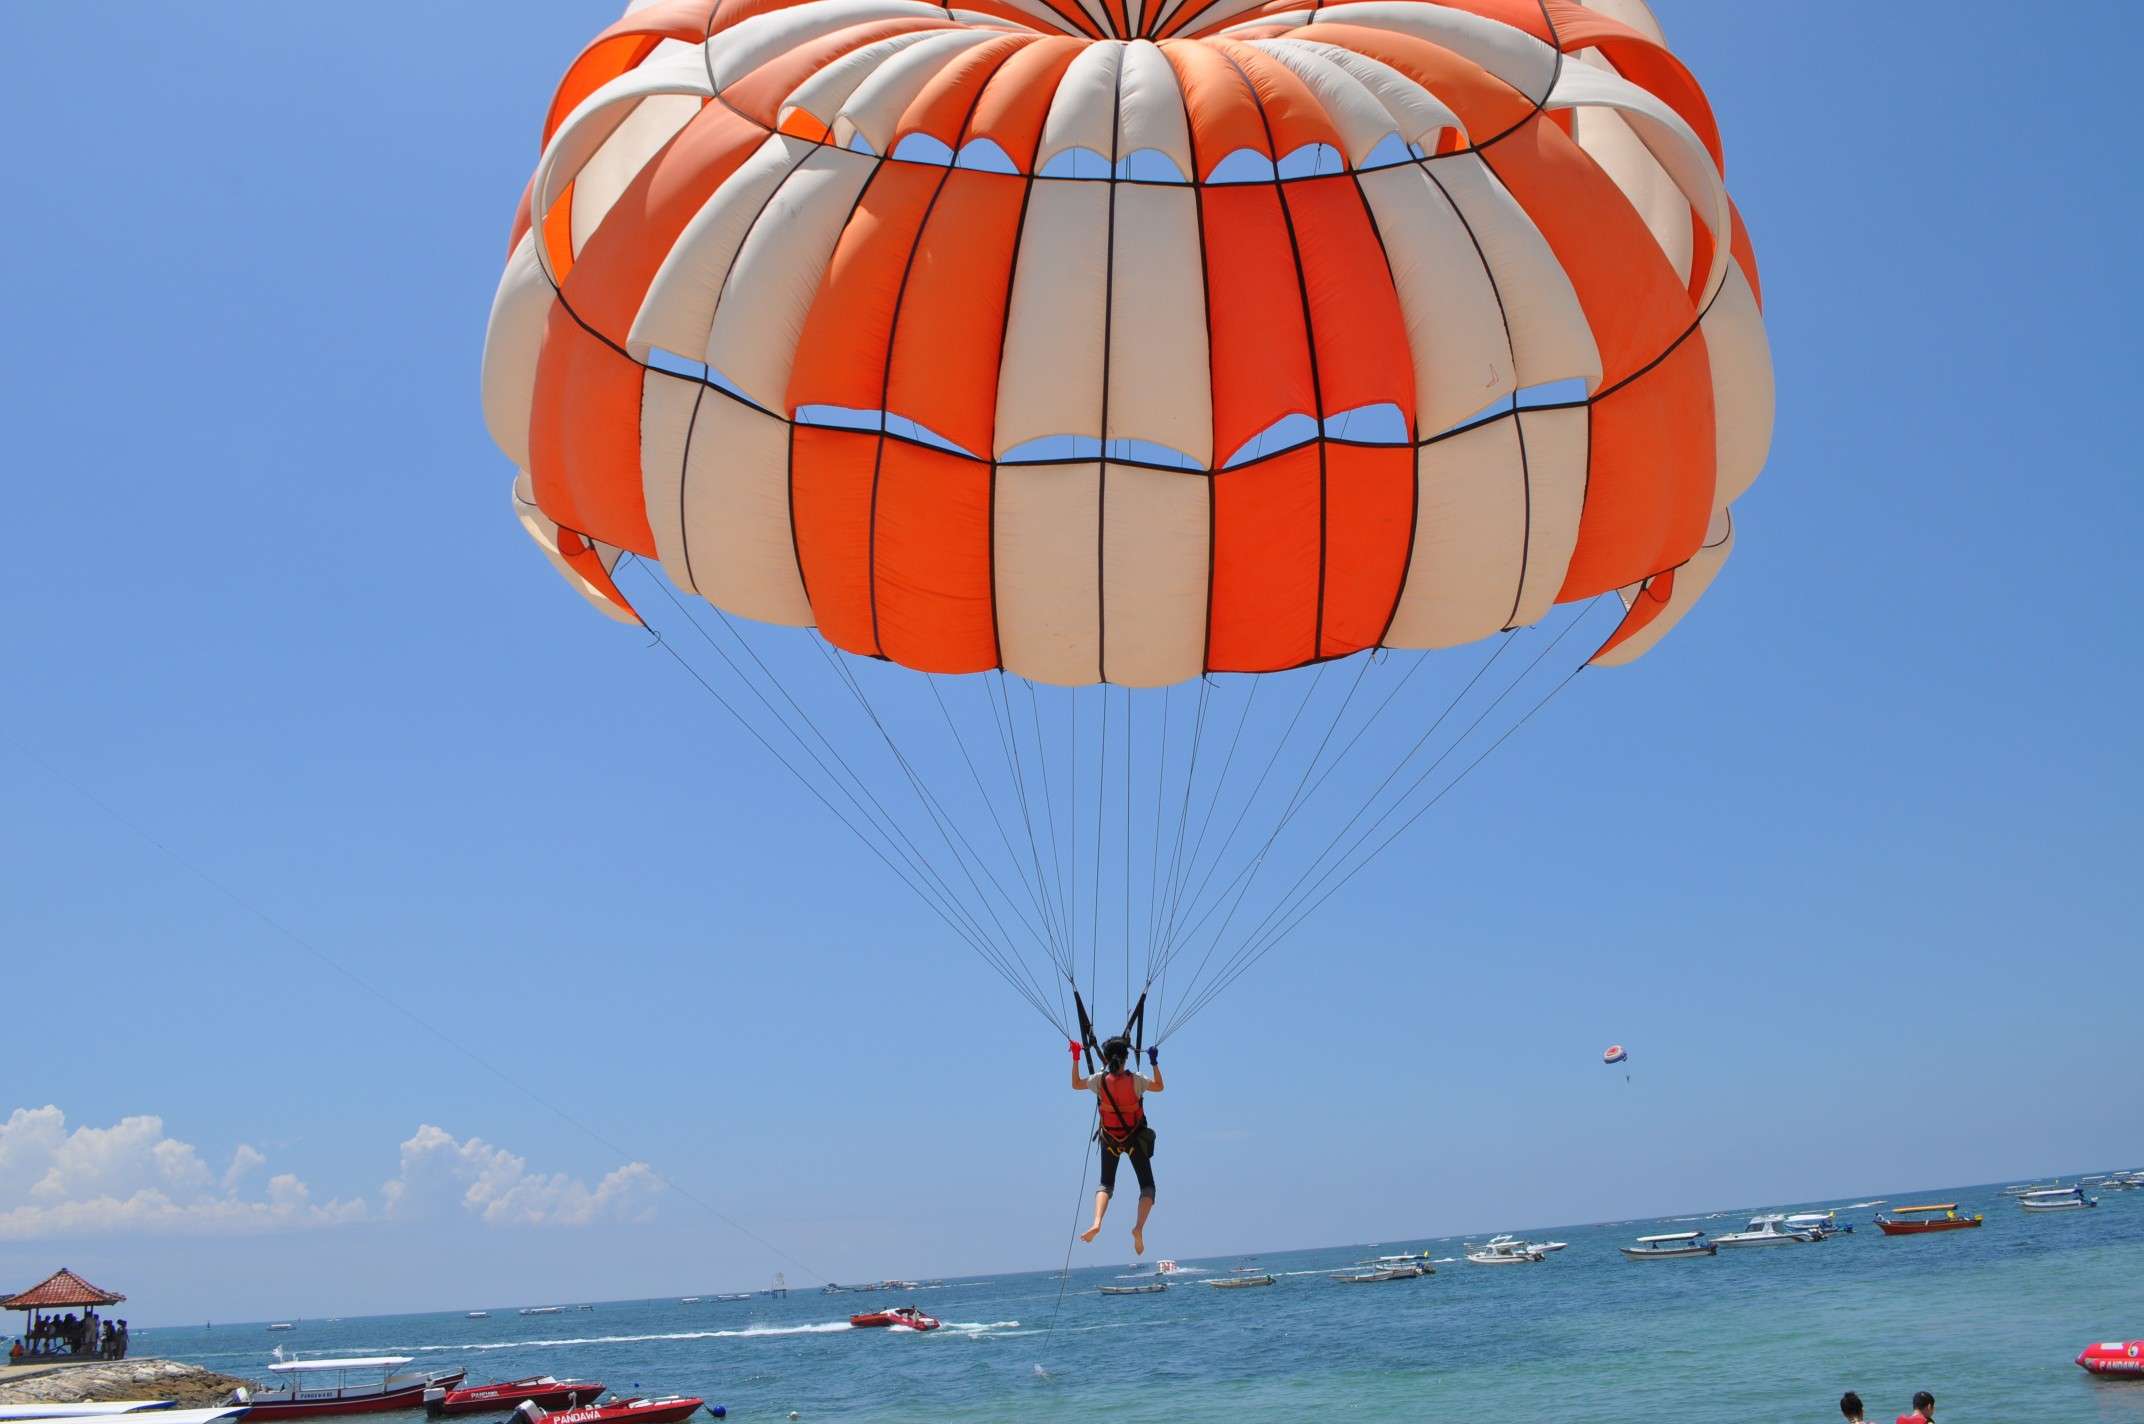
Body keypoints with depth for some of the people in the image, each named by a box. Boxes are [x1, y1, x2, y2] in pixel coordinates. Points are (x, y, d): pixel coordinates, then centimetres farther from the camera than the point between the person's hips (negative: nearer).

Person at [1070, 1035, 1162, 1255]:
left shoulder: (1099, 1080, -14)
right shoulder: (1136, 1080, -18)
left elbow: (1075, 1084, 5)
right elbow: (1159, 1087, 0)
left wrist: (1075, 1059, 7)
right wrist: (1154, 1063, 1)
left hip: (1110, 1139, 2)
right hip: (1136, 1138, -2)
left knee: (1106, 1185, 14)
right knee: (1147, 1185, 8)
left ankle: (1097, 1223, -14)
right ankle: (1139, 1227, -18)